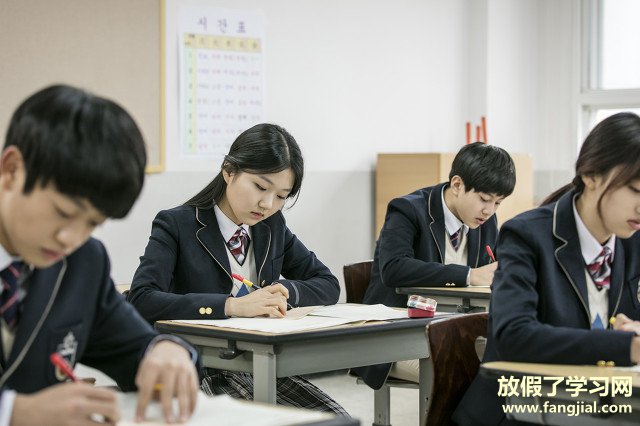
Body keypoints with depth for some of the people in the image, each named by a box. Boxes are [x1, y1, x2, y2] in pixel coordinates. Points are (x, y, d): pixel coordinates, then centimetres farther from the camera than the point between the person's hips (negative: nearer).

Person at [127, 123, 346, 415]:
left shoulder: (273, 226, 13)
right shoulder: (177, 225, -5)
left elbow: (328, 285, 16)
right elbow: (141, 301, -20)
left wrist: (284, 291, -7)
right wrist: (231, 306, -28)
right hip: (203, 371, -6)